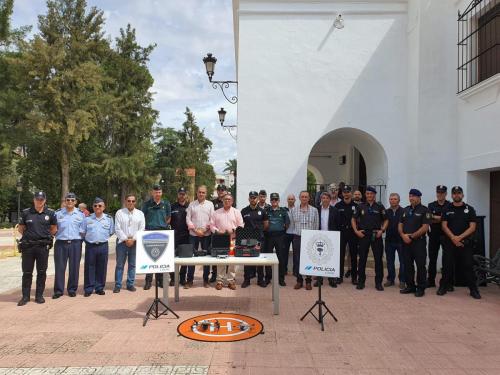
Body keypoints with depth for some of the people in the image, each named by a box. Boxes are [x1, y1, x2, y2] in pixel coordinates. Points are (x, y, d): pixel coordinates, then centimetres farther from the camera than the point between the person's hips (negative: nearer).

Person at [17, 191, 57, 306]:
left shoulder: (50, 213, 1)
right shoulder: (26, 213, 1)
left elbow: (54, 229, 11)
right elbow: (20, 228, 12)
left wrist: (45, 236, 5)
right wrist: (29, 236, 6)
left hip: (43, 247, 0)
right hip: (27, 246, 0)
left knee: (41, 272, 7)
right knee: (27, 272, 5)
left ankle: (39, 295, 17)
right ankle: (25, 296, 15)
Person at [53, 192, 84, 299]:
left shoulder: (80, 214, 7)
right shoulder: (58, 213, 5)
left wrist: (80, 239, 4)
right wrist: (55, 236, 3)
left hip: (75, 244, 0)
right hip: (61, 243, 0)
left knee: (74, 267, 4)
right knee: (59, 267, 2)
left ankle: (72, 289, 16)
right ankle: (58, 290, 11)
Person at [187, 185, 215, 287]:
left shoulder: (210, 204, 6)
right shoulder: (191, 204, 7)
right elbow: (188, 218, 3)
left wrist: (204, 230, -9)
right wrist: (195, 230, -8)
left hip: (206, 234, 0)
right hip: (193, 234, 0)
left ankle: (206, 279, 13)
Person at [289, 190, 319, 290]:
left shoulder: (314, 210, 1)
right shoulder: (293, 210, 3)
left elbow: (316, 225, 5)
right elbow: (291, 224, 9)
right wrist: (296, 233, 10)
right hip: (297, 238, 1)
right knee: (297, 260, 5)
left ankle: (308, 281, 14)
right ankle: (299, 280, 17)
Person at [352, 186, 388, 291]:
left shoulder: (380, 207, 3)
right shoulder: (360, 206, 5)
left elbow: (385, 220, 7)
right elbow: (353, 219, 9)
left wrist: (382, 230, -7)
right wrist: (356, 231, -2)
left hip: (376, 236, 0)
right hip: (363, 235, 1)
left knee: (378, 259, 2)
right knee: (362, 259, 5)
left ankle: (378, 282, 13)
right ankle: (361, 281, 15)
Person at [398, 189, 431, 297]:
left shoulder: (424, 210, -4)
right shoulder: (405, 210, 14)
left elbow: (425, 227, -12)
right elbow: (400, 225, 13)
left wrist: (411, 236, -14)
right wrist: (403, 235, -6)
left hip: (419, 242, -6)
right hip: (406, 242, 6)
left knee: (420, 266, -1)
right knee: (407, 265, 9)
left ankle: (421, 288, 7)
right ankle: (410, 286, 19)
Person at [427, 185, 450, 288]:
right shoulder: (431, 205, 9)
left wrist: (435, 218, -14)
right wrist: (442, 218, -13)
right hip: (434, 235, 2)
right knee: (432, 258, 7)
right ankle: (431, 281, 15)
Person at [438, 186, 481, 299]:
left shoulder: (469, 209, 5)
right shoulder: (447, 209, 7)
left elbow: (472, 227, -2)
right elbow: (444, 226, 1)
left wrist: (460, 237, -13)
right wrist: (453, 238, -12)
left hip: (466, 242, 0)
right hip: (450, 242, 1)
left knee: (468, 266, 0)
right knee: (447, 265, 2)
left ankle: (473, 289, 9)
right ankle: (443, 286, 12)